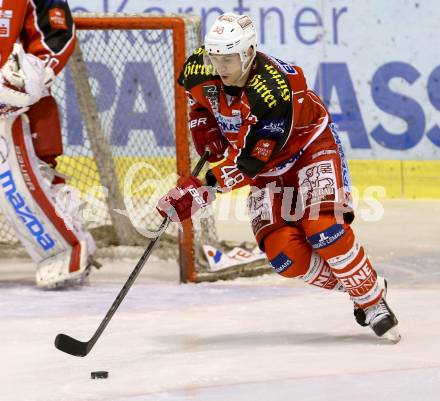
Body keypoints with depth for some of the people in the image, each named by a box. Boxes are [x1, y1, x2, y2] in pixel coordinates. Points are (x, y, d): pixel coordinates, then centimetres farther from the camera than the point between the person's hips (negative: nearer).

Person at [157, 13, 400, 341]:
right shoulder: (200, 68, -18)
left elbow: (249, 161, -37)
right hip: (268, 168, 6)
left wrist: (201, 192, -42)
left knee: (324, 230, -25)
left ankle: (373, 302, -6)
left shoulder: (274, 92, -37)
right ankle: (350, 287, 8)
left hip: (309, 146, -5)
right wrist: (204, 129, -6)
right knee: (283, 253, -14)